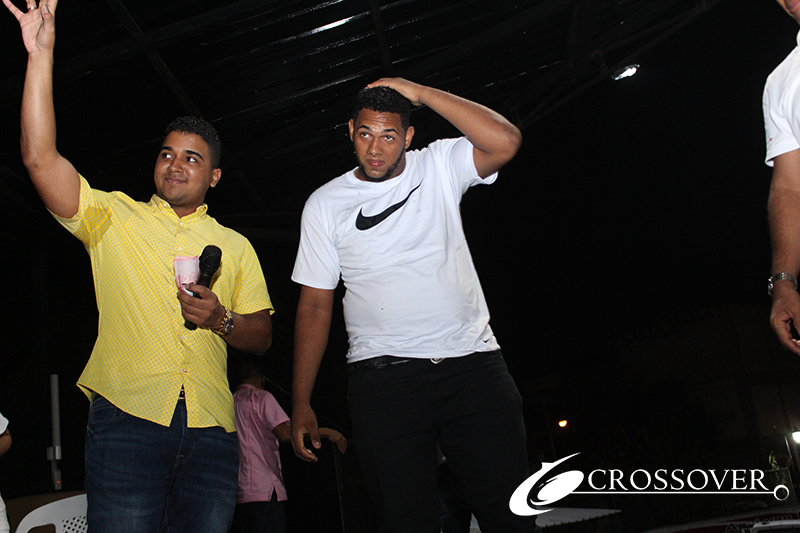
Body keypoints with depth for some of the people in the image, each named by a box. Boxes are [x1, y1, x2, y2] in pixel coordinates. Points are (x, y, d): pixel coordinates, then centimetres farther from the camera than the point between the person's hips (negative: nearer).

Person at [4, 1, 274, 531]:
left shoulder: (235, 246, 19)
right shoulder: (113, 218, 13)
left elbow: (262, 339, 16)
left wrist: (221, 320, -5)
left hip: (210, 427, 2)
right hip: (128, 413, -2)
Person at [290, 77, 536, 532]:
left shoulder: (439, 167, 8)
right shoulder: (324, 204, 8)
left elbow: (505, 141, -11)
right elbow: (315, 304, 8)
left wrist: (420, 93, -7)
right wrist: (301, 402, 4)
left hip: (473, 363, 0)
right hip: (383, 378, 0)